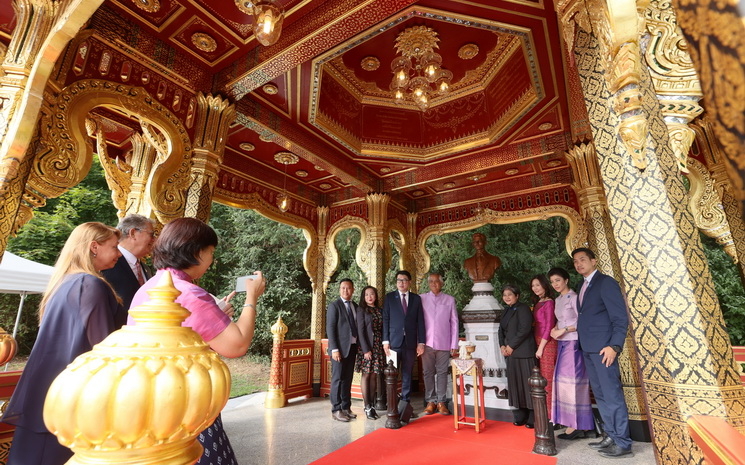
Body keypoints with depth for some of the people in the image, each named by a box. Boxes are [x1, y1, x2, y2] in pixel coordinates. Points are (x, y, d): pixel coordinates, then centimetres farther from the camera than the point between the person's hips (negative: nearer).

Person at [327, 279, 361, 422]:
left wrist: (359, 346, 5)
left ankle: (346, 407, 22)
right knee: (338, 379, 1)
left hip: (352, 347, 6)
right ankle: (336, 410, 12)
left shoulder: (356, 307, 12)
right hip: (340, 348, -5)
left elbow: (357, 327, 12)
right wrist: (334, 349, -16)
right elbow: (330, 328, -10)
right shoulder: (334, 305, -5)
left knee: (348, 379, 12)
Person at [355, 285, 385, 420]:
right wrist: (366, 350, -13)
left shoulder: (380, 311, 11)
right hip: (366, 346, -4)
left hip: (379, 347, 4)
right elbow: (360, 331, -8)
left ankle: (372, 405, 15)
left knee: (374, 376, 8)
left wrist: (385, 346, 2)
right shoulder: (362, 311, -2)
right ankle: (367, 407, 7)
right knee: (366, 375, 1)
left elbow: (382, 330, 12)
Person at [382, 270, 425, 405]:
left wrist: (421, 342, 1)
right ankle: (391, 403, 14)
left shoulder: (416, 299, 8)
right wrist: (385, 341, -6)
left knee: (407, 374, 9)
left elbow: (420, 322, 6)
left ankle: (405, 402, 20)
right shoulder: (389, 297, 4)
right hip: (394, 342, -1)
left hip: (410, 342, 2)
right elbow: (385, 320, 0)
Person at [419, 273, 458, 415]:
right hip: (427, 343, 0)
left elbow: (454, 322, 3)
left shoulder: (450, 300, 3)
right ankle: (430, 402, 18)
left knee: (442, 372, 6)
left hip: (444, 343, 0)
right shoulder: (421, 299, 2)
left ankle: (441, 402, 17)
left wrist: (454, 344, 0)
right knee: (428, 372, 6)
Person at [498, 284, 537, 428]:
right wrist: (502, 346, 1)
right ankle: (521, 416, 22)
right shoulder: (507, 310, 15)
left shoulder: (523, 308, -9)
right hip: (510, 353, 8)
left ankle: (533, 418, 12)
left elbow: (525, 329, -18)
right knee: (515, 384, 11)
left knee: (527, 383, -1)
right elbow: (501, 330, 17)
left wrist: (511, 346, -15)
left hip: (523, 353, -7)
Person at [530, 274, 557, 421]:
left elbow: (549, 327, -13)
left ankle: (551, 414, 9)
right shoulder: (537, 303, 13)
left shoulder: (548, 303, -11)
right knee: (542, 378, 11)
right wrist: (537, 346, 8)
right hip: (538, 343, 8)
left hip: (547, 344, -8)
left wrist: (541, 348, -12)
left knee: (547, 378, -1)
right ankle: (545, 412, 19)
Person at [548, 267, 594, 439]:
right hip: (562, 344, 8)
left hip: (573, 343, -8)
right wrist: (555, 329, 1)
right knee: (564, 381, 8)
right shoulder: (558, 300, 14)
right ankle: (573, 425, 16)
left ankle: (576, 426, 7)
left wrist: (563, 330, -17)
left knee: (572, 381, -3)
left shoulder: (574, 297, -9)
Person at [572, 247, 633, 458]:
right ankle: (611, 436, 26)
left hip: (603, 348, -8)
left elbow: (621, 318, -13)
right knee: (600, 395, 15)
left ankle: (622, 443, 10)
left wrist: (614, 346, -20)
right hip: (588, 349, 8)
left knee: (612, 395, -1)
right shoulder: (583, 285, 15)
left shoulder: (606, 283, -8)